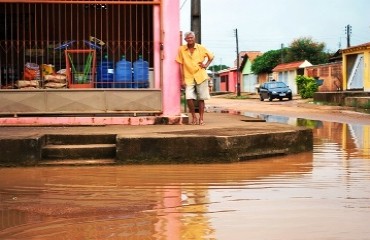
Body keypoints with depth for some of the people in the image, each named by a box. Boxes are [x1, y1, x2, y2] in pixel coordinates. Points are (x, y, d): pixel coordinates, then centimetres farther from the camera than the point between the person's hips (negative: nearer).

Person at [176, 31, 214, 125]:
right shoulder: (181, 50, -1)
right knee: (189, 98, -14)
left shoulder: (201, 48, 1)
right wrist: (182, 80, -3)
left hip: (201, 76, 1)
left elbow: (211, 57, 17)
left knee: (201, 98, 5)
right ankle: (194, 117, 5)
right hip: (188, 78, -1)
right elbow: (181, 65, 0)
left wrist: (206, 65, 1)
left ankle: (201, 118, 15)